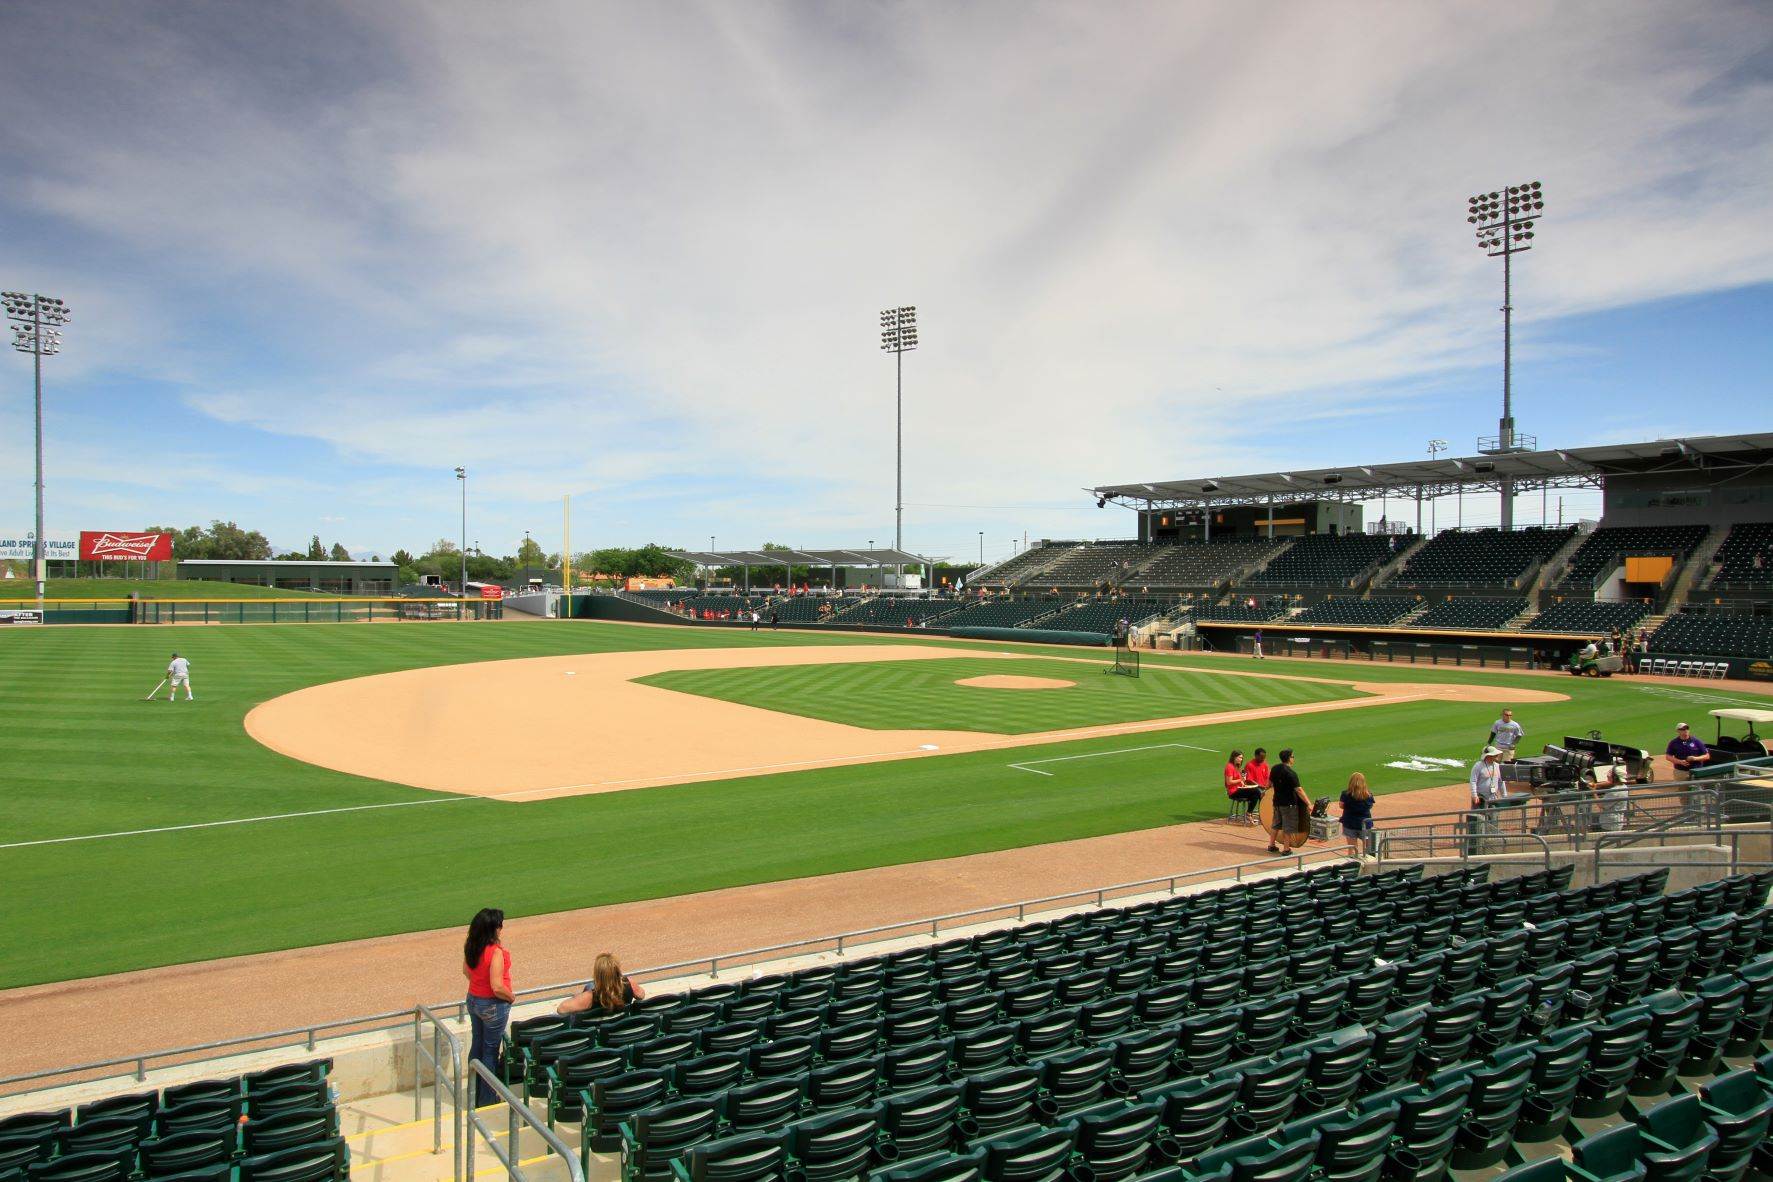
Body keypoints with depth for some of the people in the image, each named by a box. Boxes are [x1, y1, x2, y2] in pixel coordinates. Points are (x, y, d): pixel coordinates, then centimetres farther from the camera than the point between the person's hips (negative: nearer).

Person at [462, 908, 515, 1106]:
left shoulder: (470, 946, -6)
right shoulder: (496, 952, -29)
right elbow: (497, 988, -28)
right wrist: (511, 997, -10)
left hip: (473, 1000, 7)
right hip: (493, 1006, -7)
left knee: (476, 1046, 20)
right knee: (490, 1052, 8)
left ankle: (474, 1095, 34)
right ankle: (486, 1101, 20)